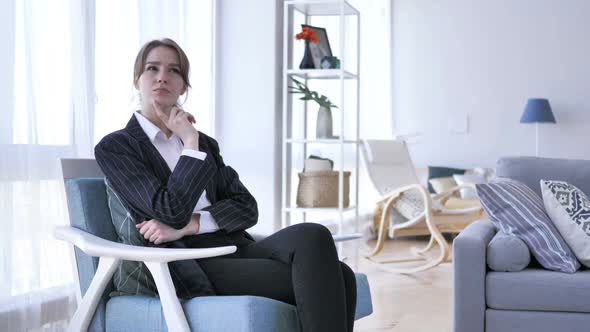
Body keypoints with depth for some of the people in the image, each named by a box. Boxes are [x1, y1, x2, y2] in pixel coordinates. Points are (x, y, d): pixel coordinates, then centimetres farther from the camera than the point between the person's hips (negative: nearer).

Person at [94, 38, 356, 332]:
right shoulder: (114, 147, 6)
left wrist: (188, 225, -8)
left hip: (237, 249, 5)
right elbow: (171, 212, -9)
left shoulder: (205, 143, 23)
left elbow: (246, 208, 8)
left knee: (339, 276, -26)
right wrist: (190, 144, -4)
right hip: (194, 267, -5)